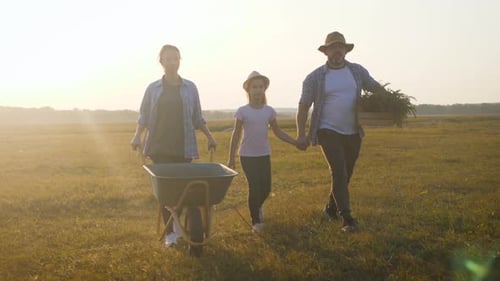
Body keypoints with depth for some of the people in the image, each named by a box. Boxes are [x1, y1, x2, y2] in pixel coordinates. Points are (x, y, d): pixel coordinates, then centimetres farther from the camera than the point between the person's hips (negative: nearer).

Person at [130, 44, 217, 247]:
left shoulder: (190, 87, 8)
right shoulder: (153, 88, 7)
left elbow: (197, 118, 14)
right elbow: (143, 116, 9)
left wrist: (210, 137, 8)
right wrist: (137, 136, -6)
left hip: (183, 147, 0)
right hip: (159, 147, 0)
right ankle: (170, 233, 5)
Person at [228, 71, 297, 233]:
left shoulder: (269, 111, 1)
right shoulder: (243, 111, -8)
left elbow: (278, 132, 9)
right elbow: (236, 135, -4)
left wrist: (296, 142, 0)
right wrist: (231, 159, -4)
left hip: (264, 155, 3)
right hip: (247, 156, -3)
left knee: (266, 188, 5)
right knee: (254, 187, -6)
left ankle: (257, 207, 38)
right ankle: (256, 221, 9)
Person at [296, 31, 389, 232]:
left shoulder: (357, 71, 5)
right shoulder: (315, 77, -3)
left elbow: (376, 88, 11)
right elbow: (304, 106, -2)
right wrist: (301, 135, -10)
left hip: (353, 133, 4)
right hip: (328, 131, -4)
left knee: (345, 174, 14)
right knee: (338, 171, -16)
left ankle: (331, 208, 35)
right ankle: (346, 217, -12)